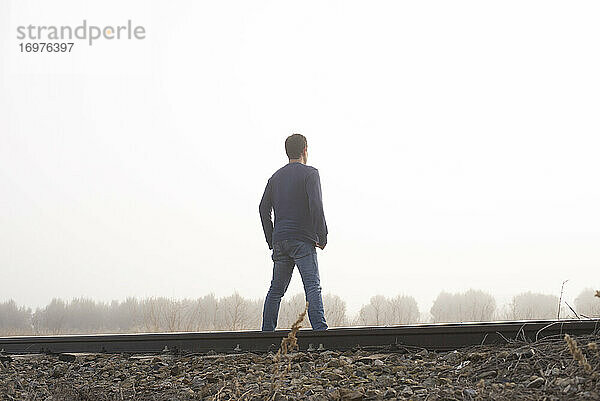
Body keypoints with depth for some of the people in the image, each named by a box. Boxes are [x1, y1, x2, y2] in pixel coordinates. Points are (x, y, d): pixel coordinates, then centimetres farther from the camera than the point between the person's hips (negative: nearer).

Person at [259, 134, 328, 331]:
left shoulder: (276, 177, 18)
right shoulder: (310, 173, -1)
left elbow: (263, 209, 12)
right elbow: (316, 206, -13)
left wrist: (271, 241, 14)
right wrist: (322, 237, -7)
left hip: (280, 241, 6)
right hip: (303, 240, -6)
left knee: (276, 289, 11)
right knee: (313, 285, -13)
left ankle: (267, 331, 10)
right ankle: (319, 327, -25)